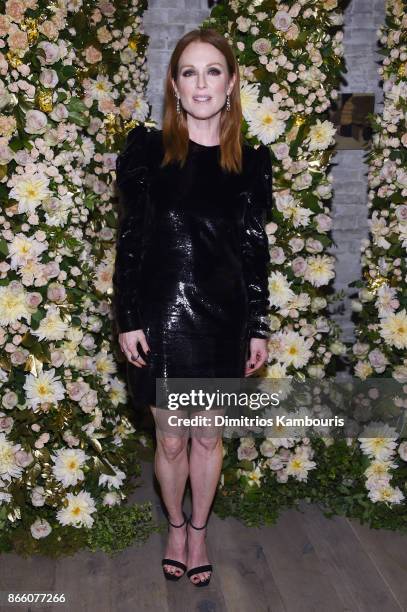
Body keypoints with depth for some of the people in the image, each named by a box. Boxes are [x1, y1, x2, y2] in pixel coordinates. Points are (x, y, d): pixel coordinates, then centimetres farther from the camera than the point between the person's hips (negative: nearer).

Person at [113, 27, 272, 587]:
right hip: (160, 319, -1)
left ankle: (199, 531, 37)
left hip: (221, 320, 1)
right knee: (171, 440, 11)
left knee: (209, 437, 14)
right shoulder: (146, 151, -3)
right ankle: (175, 526, 39)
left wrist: (259, 328, 4)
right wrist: (128, 320, -6)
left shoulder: (251, 162, 1)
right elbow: (130, 241, -2)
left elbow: (255, 251, 4)